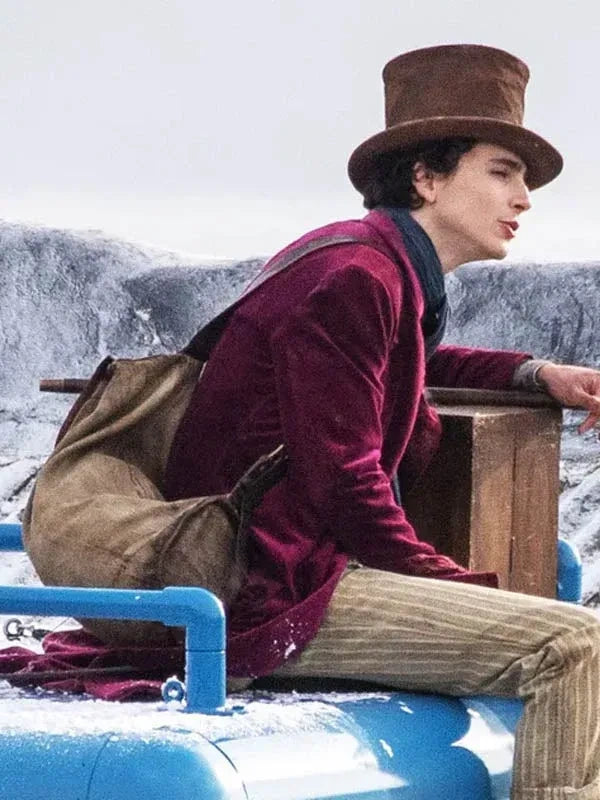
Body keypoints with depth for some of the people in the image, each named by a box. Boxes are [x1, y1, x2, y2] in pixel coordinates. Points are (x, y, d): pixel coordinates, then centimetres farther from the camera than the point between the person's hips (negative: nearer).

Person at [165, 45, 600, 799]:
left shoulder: (389, 276, 16)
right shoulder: (352, 279, -15)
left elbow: (410, 366, 40)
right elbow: (345, 486, -19)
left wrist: (538, 373, 24)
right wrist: (467, 590, -9)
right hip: (272, 597, -11)